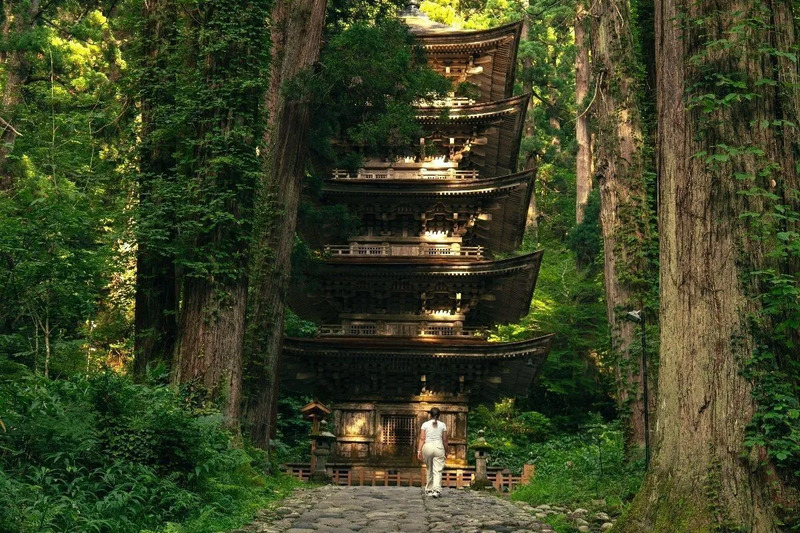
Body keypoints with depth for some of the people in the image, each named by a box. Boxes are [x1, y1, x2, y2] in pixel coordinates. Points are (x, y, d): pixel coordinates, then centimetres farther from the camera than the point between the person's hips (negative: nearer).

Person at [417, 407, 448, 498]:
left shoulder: (425, 424, 3)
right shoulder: (442, 425, 4)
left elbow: (422, 439, -4)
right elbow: (445, 440, 6)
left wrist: (419, 450, -5)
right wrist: (446, 452, 16)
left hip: (427, 447, 1)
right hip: (439, 447, -1)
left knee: (429, 470, 16)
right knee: (438, 470, -3)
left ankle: (429, 490, 24)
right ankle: (436, 490, -19)